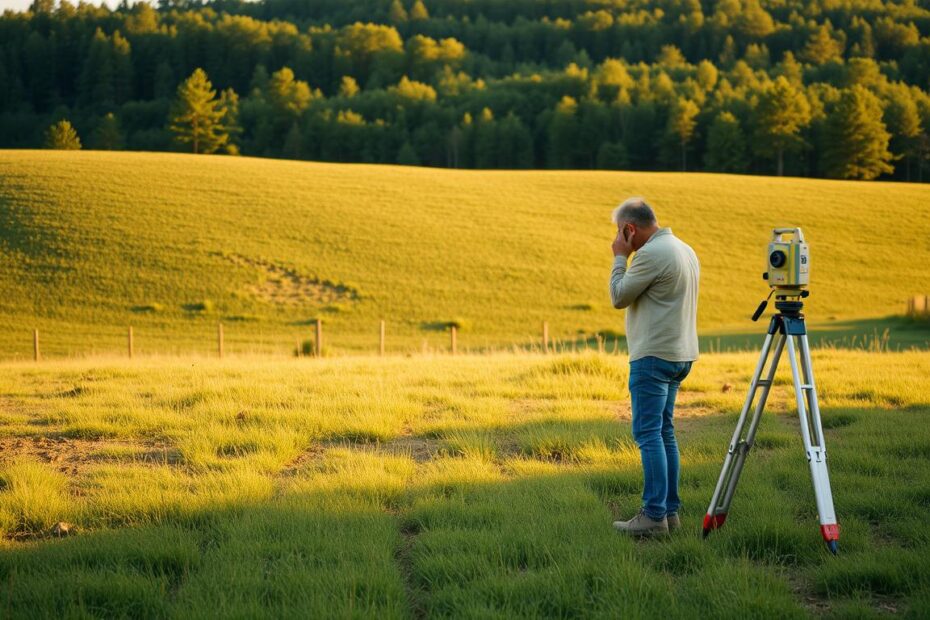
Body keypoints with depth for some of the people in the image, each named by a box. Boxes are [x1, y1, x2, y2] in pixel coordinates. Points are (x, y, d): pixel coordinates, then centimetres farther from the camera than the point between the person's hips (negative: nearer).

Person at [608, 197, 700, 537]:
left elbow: (619, 297, -8)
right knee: (664, 432, 13)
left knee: (648, 433, -10)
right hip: (679, 354, 10)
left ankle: (654, 515, -12)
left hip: (654, 356, -10)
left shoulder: (651, 254, -16)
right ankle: (670, 509, 14)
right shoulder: (685, 250, 15)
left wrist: (619, 258, 0)